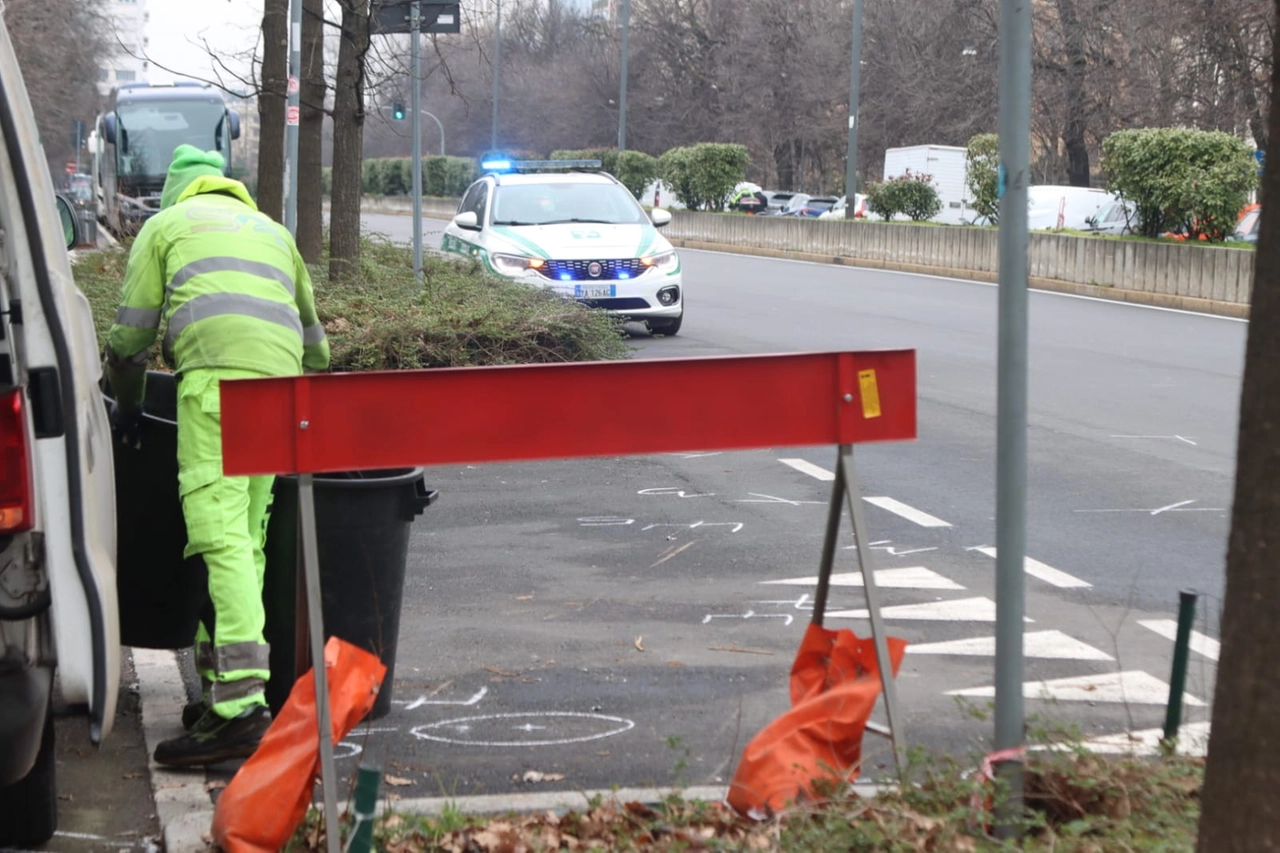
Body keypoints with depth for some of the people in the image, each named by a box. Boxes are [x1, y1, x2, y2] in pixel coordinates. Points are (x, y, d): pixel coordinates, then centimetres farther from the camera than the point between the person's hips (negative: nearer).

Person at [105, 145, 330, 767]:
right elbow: (313, 337, 38)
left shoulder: (167, 224, 21)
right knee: (248, 541, 9)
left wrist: (127, 407, 30)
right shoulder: (272, 231, 36)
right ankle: (221, 685, 9)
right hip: (281, 383, 6)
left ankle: (240, 706, -26)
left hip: (217, 376, -6)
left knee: (222, 540, -15)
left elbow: (130, 335, 16)